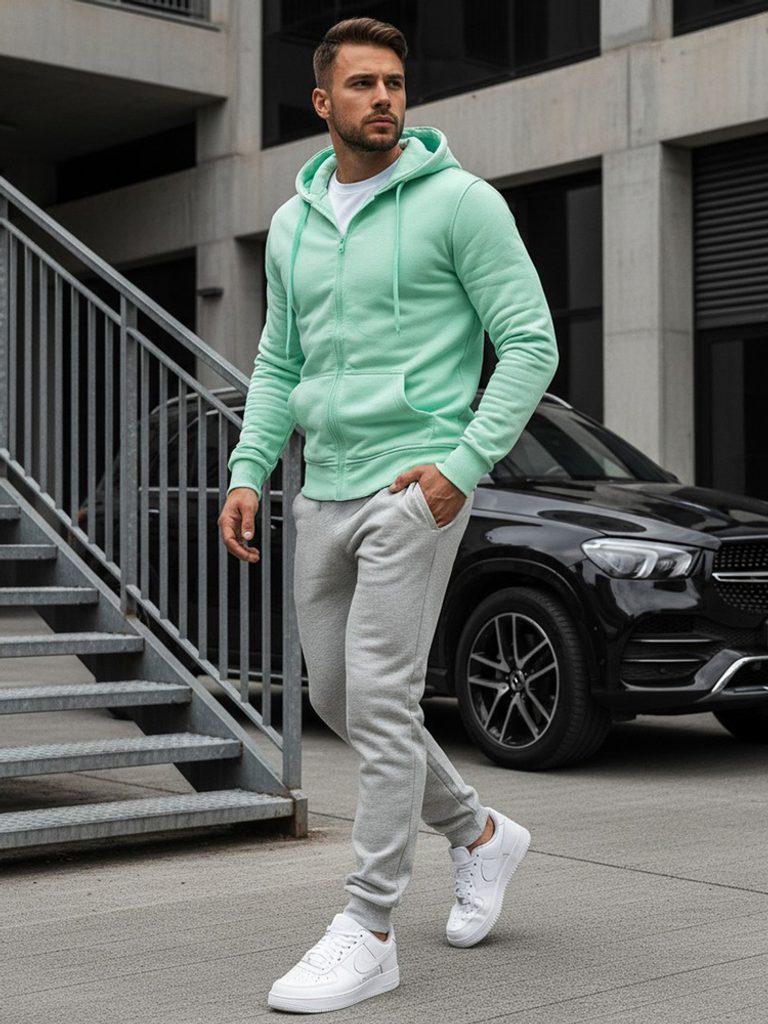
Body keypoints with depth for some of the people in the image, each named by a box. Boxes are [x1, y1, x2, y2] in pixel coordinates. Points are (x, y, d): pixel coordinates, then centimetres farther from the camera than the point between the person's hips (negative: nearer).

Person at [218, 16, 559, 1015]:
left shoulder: (459, 200, -6)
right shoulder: (293, 222, 13)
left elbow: (531, 344, -9)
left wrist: (465, 462, -19)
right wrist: (248, 472, 6)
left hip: (417, 487, -7)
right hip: (325, 492, 7)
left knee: (380, 697, -10)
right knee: (339, 698, 13)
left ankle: (368, 933, -1)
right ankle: (479, 833, 33)